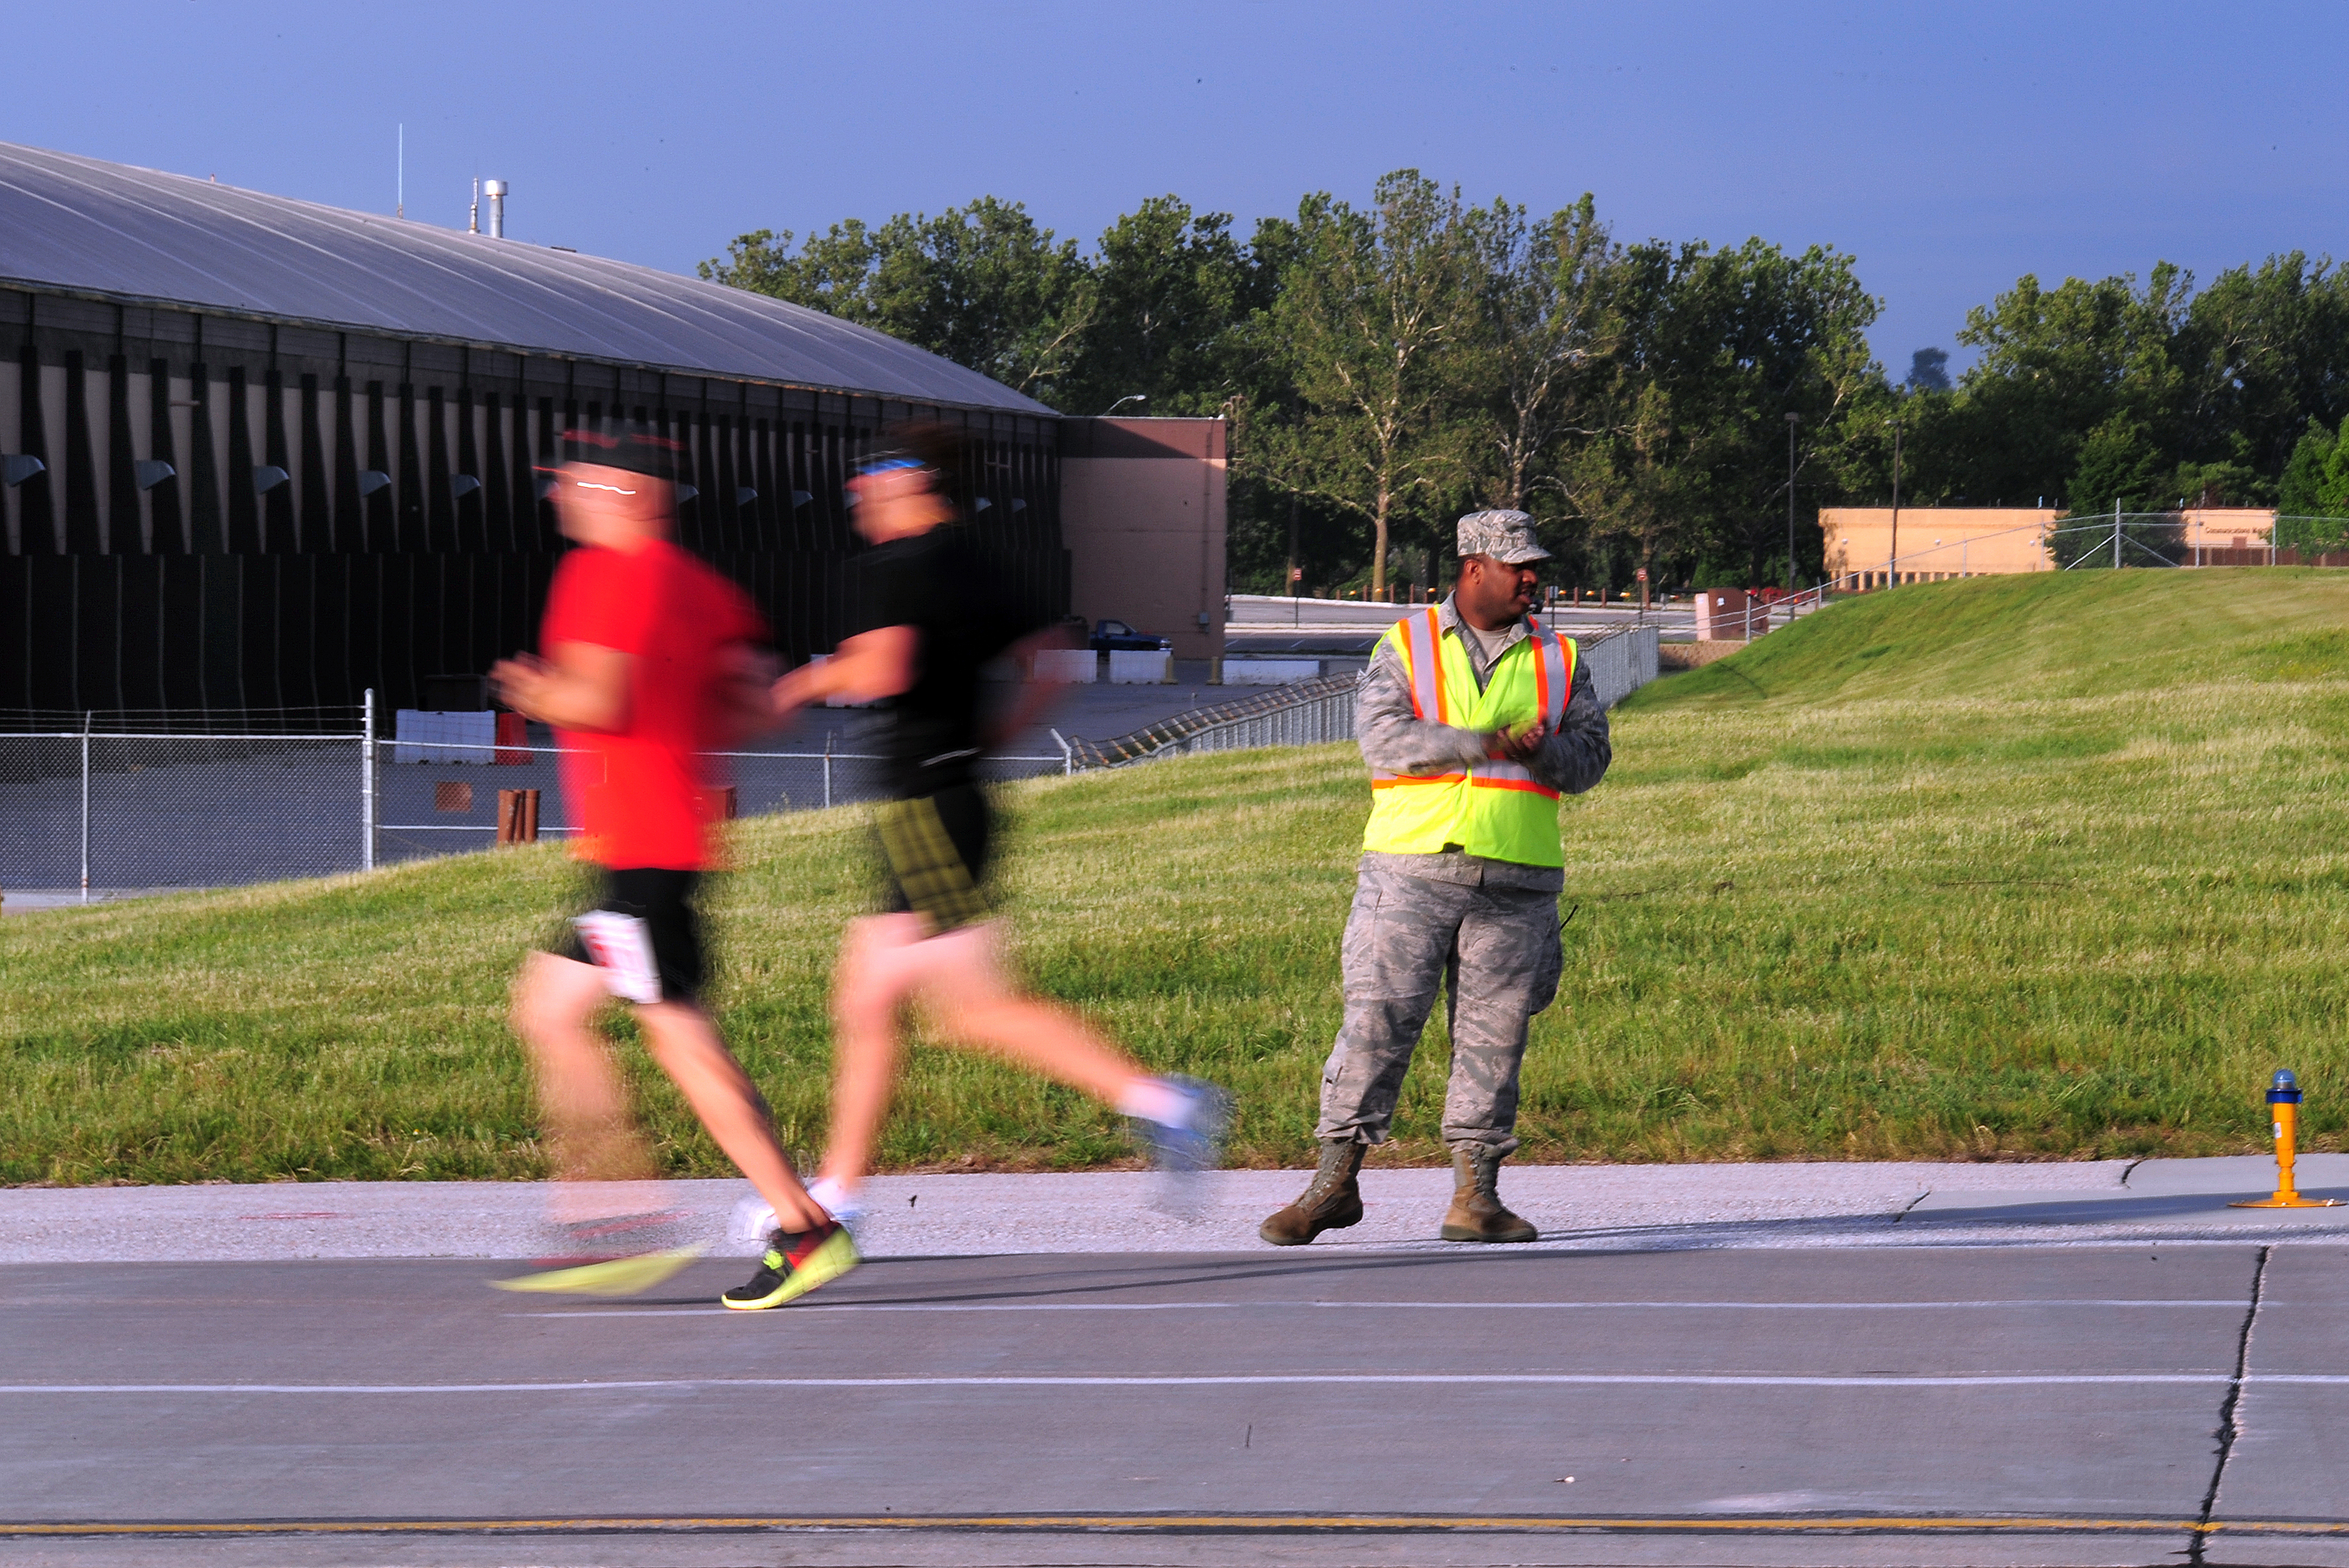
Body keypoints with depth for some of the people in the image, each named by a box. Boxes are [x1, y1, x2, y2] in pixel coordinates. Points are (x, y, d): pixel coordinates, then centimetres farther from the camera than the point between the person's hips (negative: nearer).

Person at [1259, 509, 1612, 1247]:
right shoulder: (1405, 647, 6)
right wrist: (1486, 743, -17)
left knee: (1493, 1037, 1)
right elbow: (1383, 737, -9)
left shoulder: (1558, 660, 14)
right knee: (1376, 1022, -4)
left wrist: (1543, 752, -14)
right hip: (1412, 871, -2)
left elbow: (1592, 752, 7)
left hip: (1515, 882, 2)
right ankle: (1336, 1182, 3)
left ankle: (1475, 1196, 7)